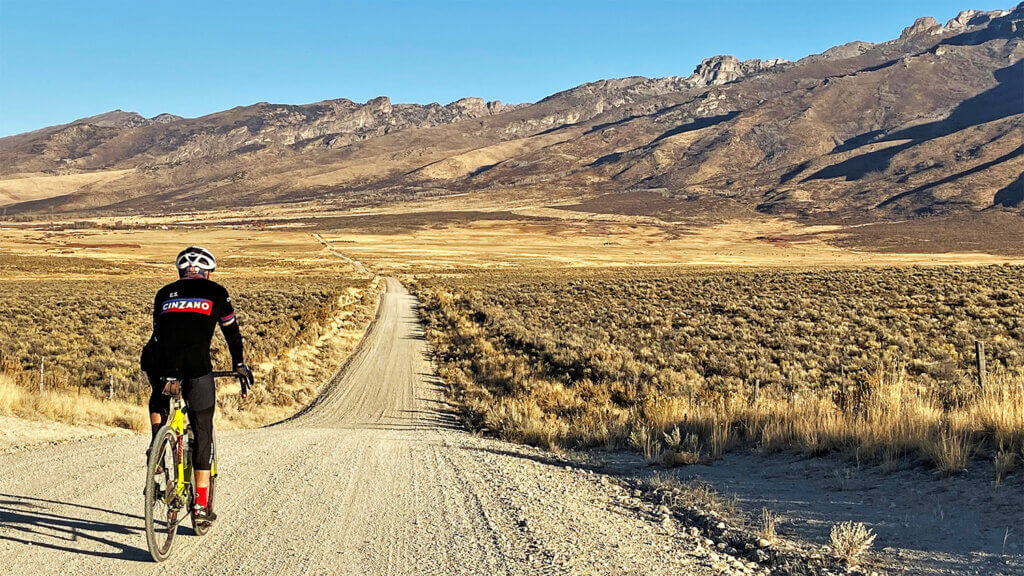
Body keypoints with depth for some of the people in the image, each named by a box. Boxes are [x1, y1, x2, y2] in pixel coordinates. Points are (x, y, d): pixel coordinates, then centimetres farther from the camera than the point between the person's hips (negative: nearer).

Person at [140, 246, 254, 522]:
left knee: (158, 401, 37)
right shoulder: (215, 292, 17)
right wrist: (240, 365, 39)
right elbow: (232, 331, 24)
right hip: (196, 365, -3)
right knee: (202, 433, 10)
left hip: (160, 364, 3)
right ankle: (201, 503, 9)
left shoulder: (164, 293, 25)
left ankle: (157, 439, 10)